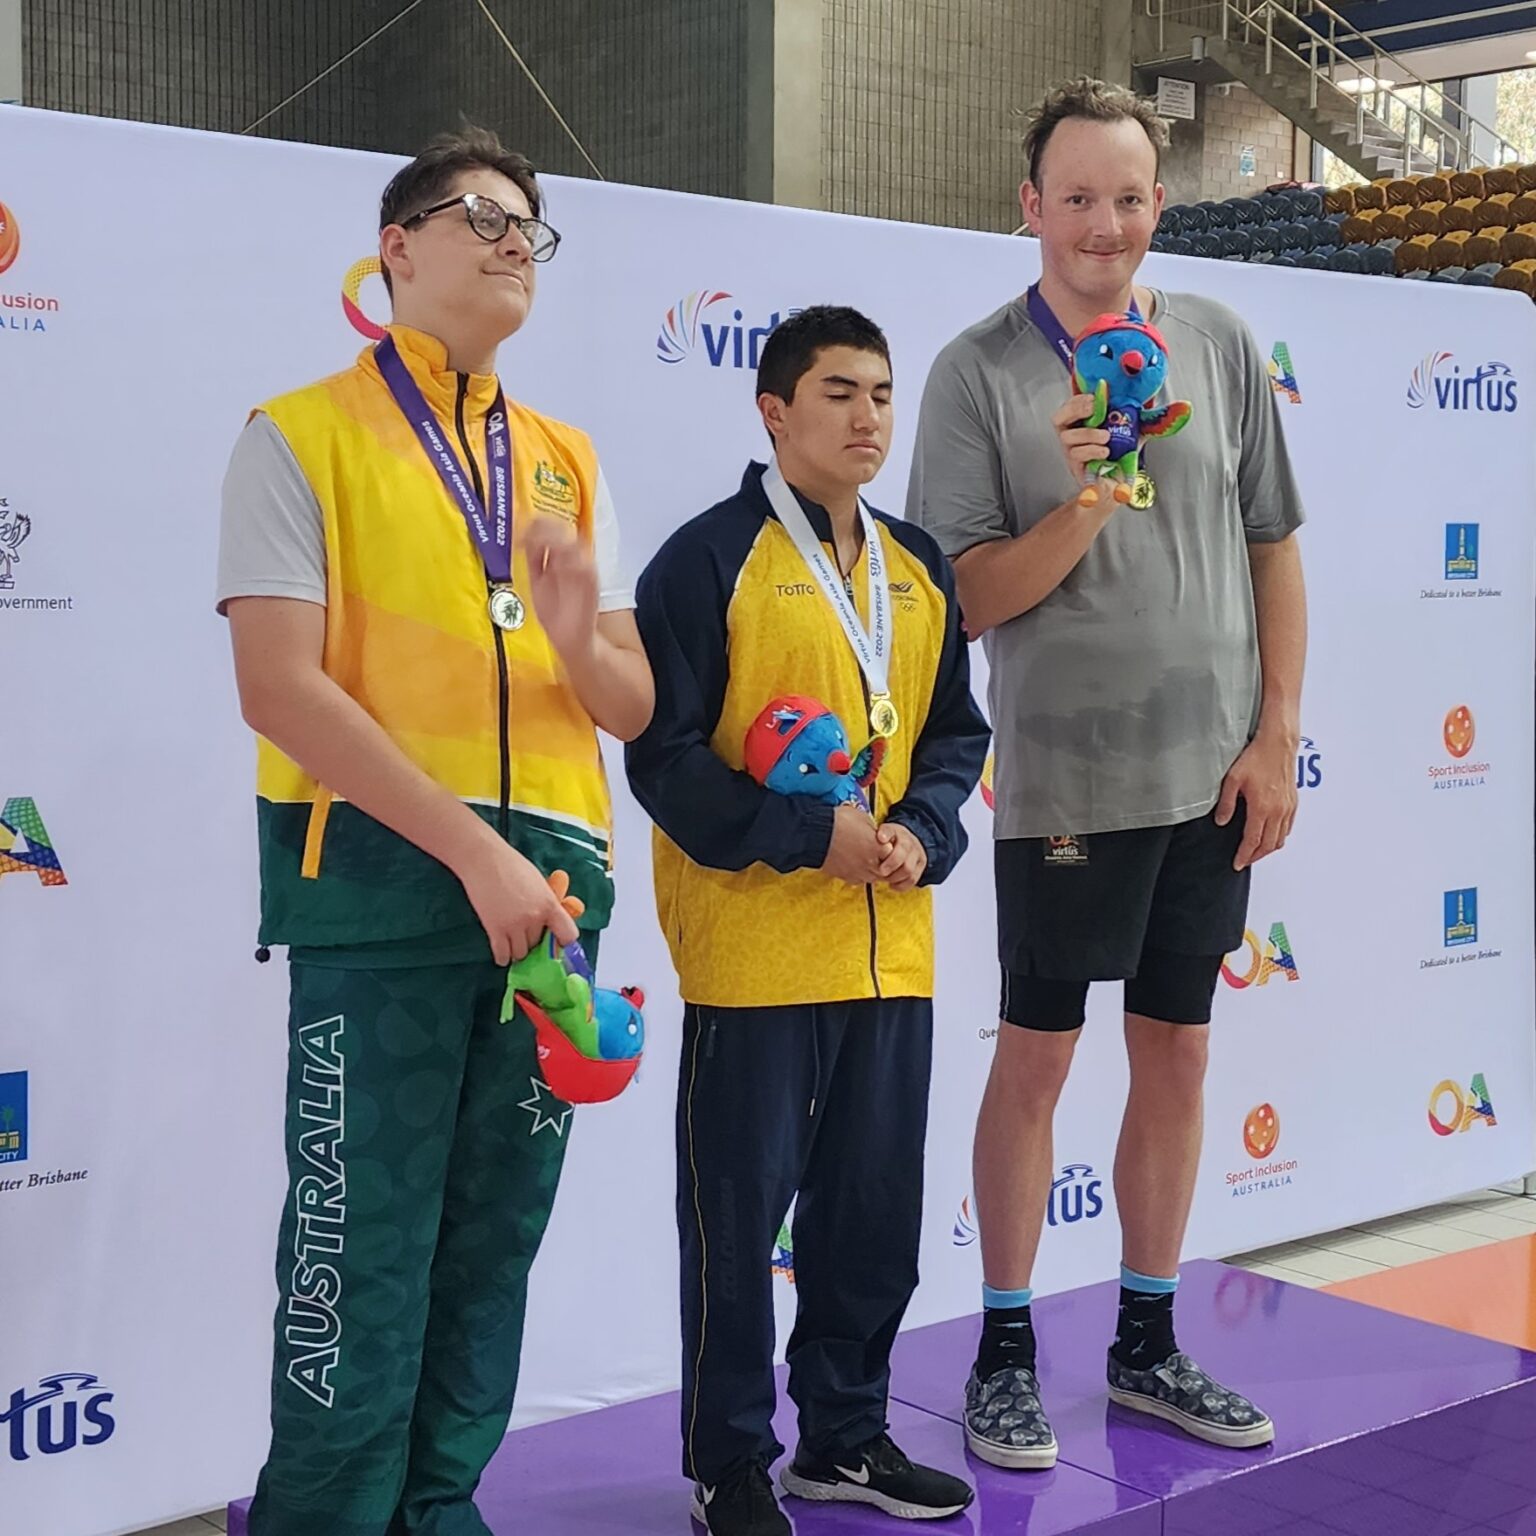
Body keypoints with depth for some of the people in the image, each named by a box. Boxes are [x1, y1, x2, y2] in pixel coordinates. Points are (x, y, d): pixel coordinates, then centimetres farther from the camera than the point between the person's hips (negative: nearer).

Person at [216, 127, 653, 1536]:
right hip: (381, 873, -5)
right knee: (367, 1244, -4)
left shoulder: (568, 463, 15)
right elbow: (281, 689, -13)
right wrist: (476, 851, -18)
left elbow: (635, 709, 12)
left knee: (497, 1233, 11)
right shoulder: (301, 437, -1)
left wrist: (580, 639, -12)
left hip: (549, 878, 6)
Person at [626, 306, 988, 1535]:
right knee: (740, 1213, 3)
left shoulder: (918, 566, 12)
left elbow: (956, 733, 15)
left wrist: (921, 832, -5)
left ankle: (847, 1434, 30)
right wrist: (811, 836, -19)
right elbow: (665, 753, -12)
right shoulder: (711, 557, -8)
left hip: (892, 950, 6)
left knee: (878, 1204, 14)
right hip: (754, 952, -6)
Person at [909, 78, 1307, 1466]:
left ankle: (1148, 1345, 26)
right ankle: (1006, 1352, 19)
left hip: (1212, 776, 4)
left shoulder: (1220, 345, 5)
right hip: (1067, 775, -4)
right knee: (1036, 1059, 5)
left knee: (1177, 1053, 12)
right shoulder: (978, 372, -5)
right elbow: (970, 600, -7)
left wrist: (1279, 735, 1)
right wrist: (1082, 513, -24)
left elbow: (1274, 548, 8)